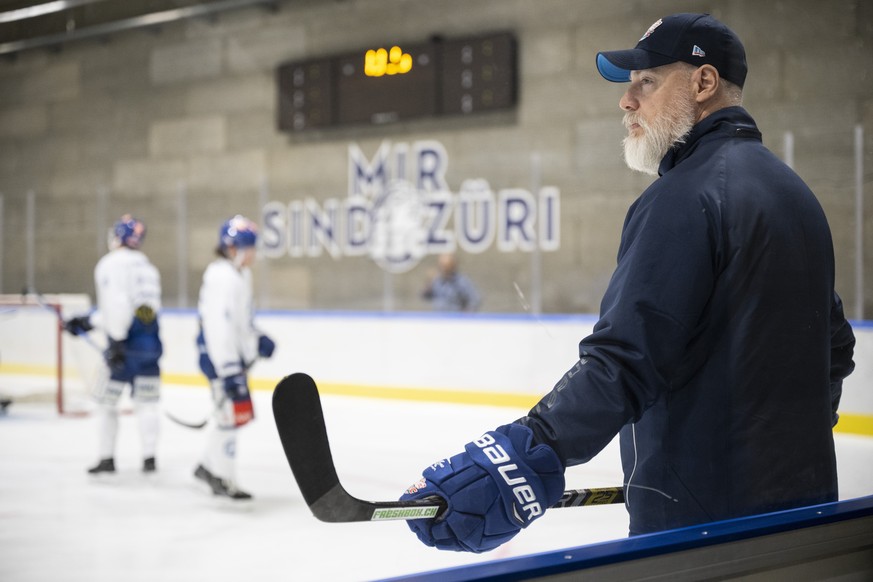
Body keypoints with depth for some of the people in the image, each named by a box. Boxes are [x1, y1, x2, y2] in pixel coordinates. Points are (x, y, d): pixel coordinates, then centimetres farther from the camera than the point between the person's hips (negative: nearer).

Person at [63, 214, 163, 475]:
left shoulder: (111, 263, -5)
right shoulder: (146, 265, 20)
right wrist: (87, 322, 26)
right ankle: (149, 458, 4)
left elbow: (117, 303, -18)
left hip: (128, 343, -6)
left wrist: (116, 341, -20)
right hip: (151, 342, 6)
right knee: (146, 401, 8)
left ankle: (107, 458, 10)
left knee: (107, 399, 6)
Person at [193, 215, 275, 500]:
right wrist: (230, 372, -31)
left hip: (235, 354, 11)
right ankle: (223, 480, 6)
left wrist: (257, 339, 15)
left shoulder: (240, 274, 12)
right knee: (230, 413, -5)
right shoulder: (223, 277, -22)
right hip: (220, 357, -11)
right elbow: (219, 326, -28)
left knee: (229, 412, 20)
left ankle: (208, 466, 34)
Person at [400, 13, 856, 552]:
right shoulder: (795, 193, 13)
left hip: (699, 514, -9)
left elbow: (626, 361, -29)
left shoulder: (683, 198, -17)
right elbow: (835, 348, 21)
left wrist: (525, 454, -36)